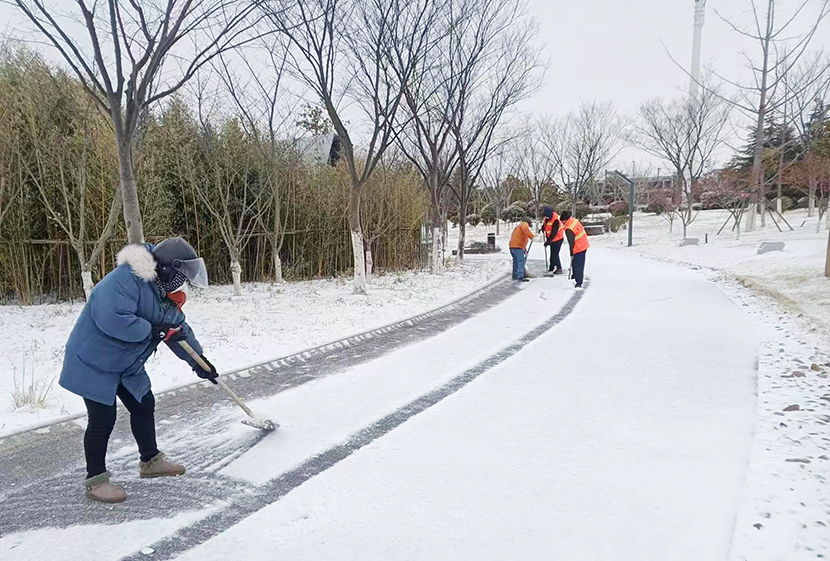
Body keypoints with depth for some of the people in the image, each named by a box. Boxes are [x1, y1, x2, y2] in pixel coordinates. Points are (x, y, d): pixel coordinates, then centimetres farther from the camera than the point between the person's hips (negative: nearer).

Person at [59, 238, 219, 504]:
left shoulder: (165, 295, 4)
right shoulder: (125, 279, -27)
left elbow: (179, 329, 12)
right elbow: (112, 319, -39)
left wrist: (198, 360, 11)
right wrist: (153, 331, -29)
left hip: (128, 365, 9)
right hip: (94, 362, -9)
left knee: (144, 406, 14)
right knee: (103, 419, -3)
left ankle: (150, 461, 32)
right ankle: (95, 480, 14)